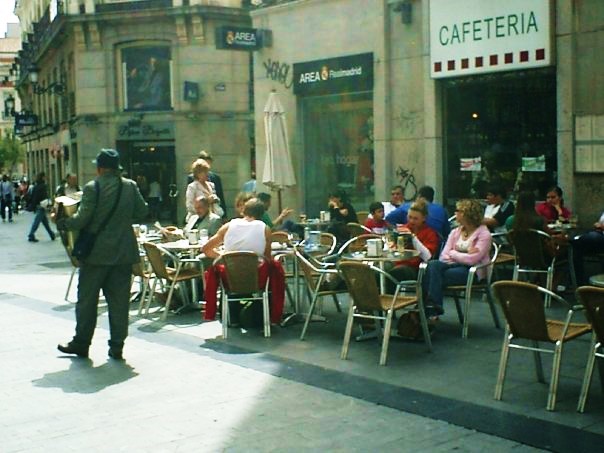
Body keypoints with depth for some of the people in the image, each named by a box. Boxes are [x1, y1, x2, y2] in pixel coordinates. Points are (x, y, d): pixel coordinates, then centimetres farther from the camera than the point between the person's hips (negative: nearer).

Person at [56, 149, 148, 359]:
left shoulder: (92, 188, -11)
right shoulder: (130, 186, 0)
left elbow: (82, 219, -13)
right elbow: (142, 213, 5)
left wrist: (61, 222, 4)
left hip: (96, 253, -3)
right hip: (123, 253, 3)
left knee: (87, 299, 9)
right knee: (119, 300, 7)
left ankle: (81, 343, 17)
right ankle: (117, 346, 10)